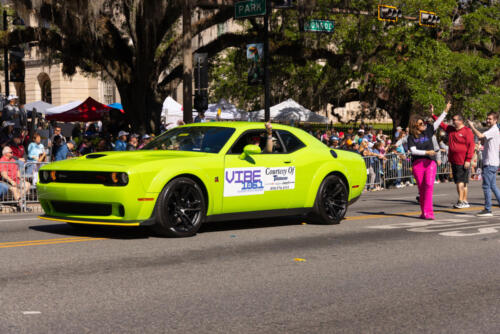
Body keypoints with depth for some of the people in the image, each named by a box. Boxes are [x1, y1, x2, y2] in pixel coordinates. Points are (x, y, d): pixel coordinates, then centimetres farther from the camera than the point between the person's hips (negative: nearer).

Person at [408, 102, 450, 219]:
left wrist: (446, 111, -2)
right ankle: (424, 212, 14)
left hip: (430, 163, 0)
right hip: (417, 164, 0)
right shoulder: (411, 137, 2)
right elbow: (413, 151, -9)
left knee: (429, 185, -16)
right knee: (421, 188, 4)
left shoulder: (428, 132, 7)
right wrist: (426, 152, -18)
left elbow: (438, 122, 4)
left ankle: (428, 212, -20)